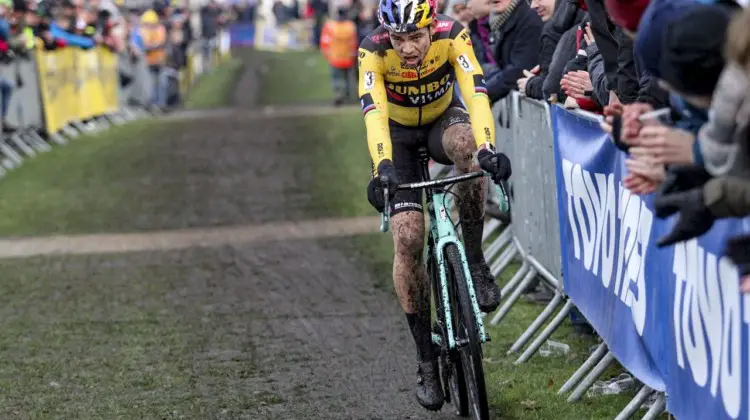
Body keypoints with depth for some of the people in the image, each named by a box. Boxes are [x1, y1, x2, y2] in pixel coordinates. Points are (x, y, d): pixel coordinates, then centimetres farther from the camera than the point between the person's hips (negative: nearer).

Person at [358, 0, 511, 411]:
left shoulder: (451, 35, -29)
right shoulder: (373, 51, -29)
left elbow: (476, 93, -39)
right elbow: (374, 112, -40)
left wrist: (488, 149, -55)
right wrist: (383, 167, -56)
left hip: (443, 119, 0)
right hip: (398, 134, 0)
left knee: (467, 144, -38)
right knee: (407, 240, -14)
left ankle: (474, 262, -22)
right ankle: (425, 357, -1)